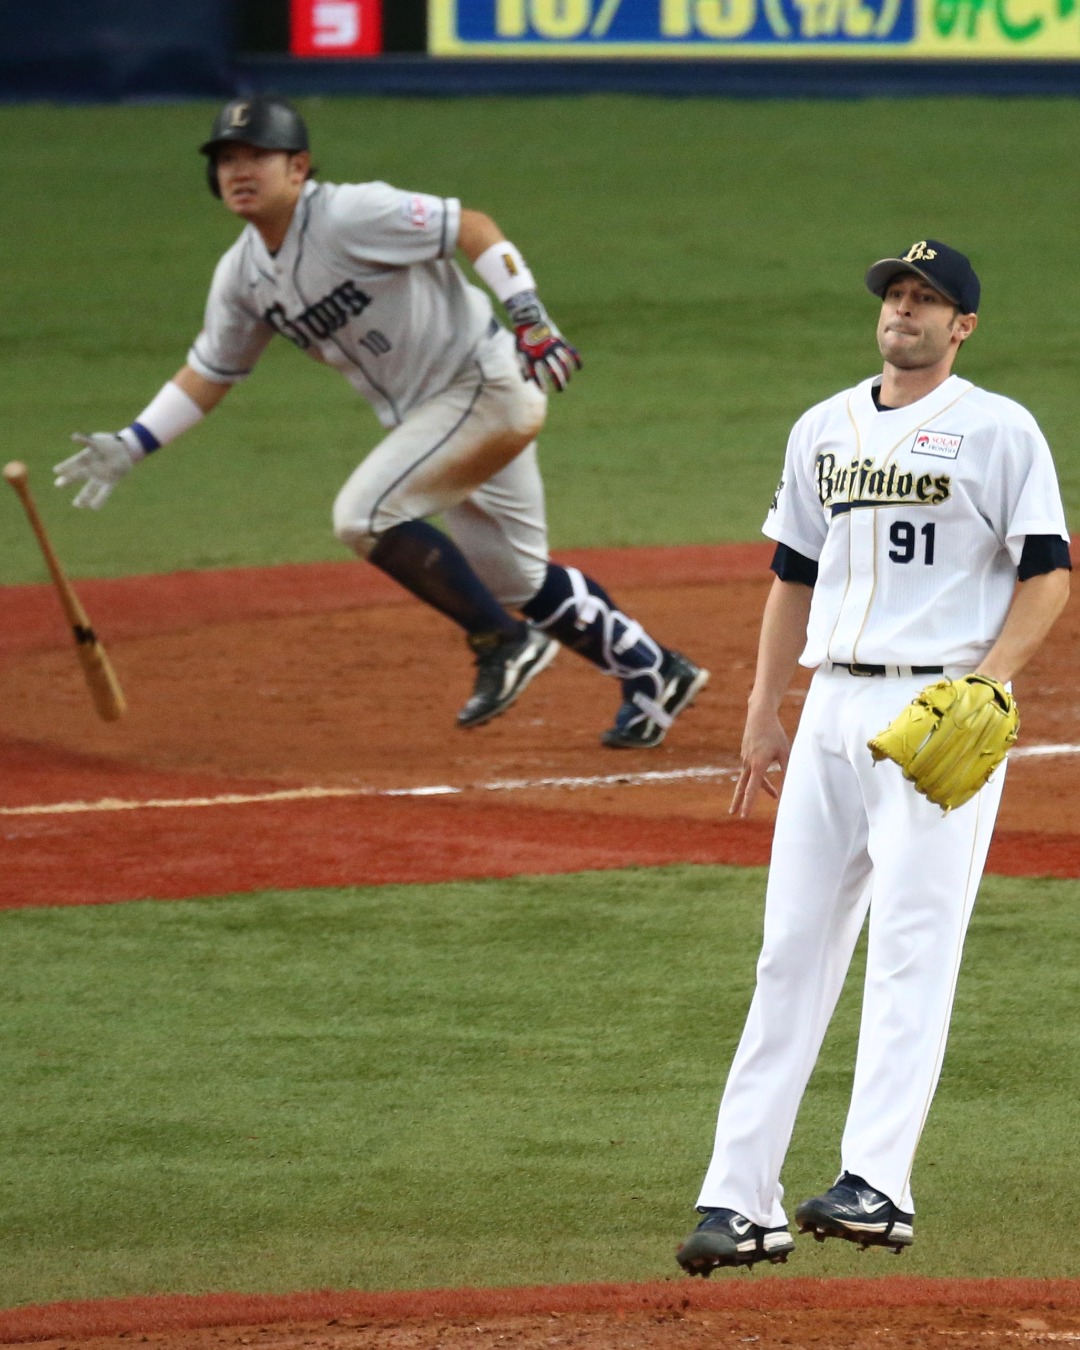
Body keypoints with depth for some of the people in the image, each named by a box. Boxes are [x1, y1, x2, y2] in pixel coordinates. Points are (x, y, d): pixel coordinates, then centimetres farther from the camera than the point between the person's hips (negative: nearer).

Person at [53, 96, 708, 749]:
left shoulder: (352, 215, -20)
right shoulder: (243, 274, 4)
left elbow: (473, 228, -20)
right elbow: (210, 374, 14)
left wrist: (529, 315, -30)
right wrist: (130, 445, 5)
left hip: (485, 383, -9)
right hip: (421, 415, 9)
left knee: (365, 512, -20)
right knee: (513, 578, 15)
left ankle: (505, 643, -8)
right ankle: (653, 673, 31)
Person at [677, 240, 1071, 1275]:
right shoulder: (823, 431, 16)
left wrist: (986, 683, -18)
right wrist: (762, 713, 16)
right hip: (835, 706, 6)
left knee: (910, 946, -12)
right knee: (792, 949, 2)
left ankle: (877, 1184, -17)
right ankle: (741, 1203, 2)